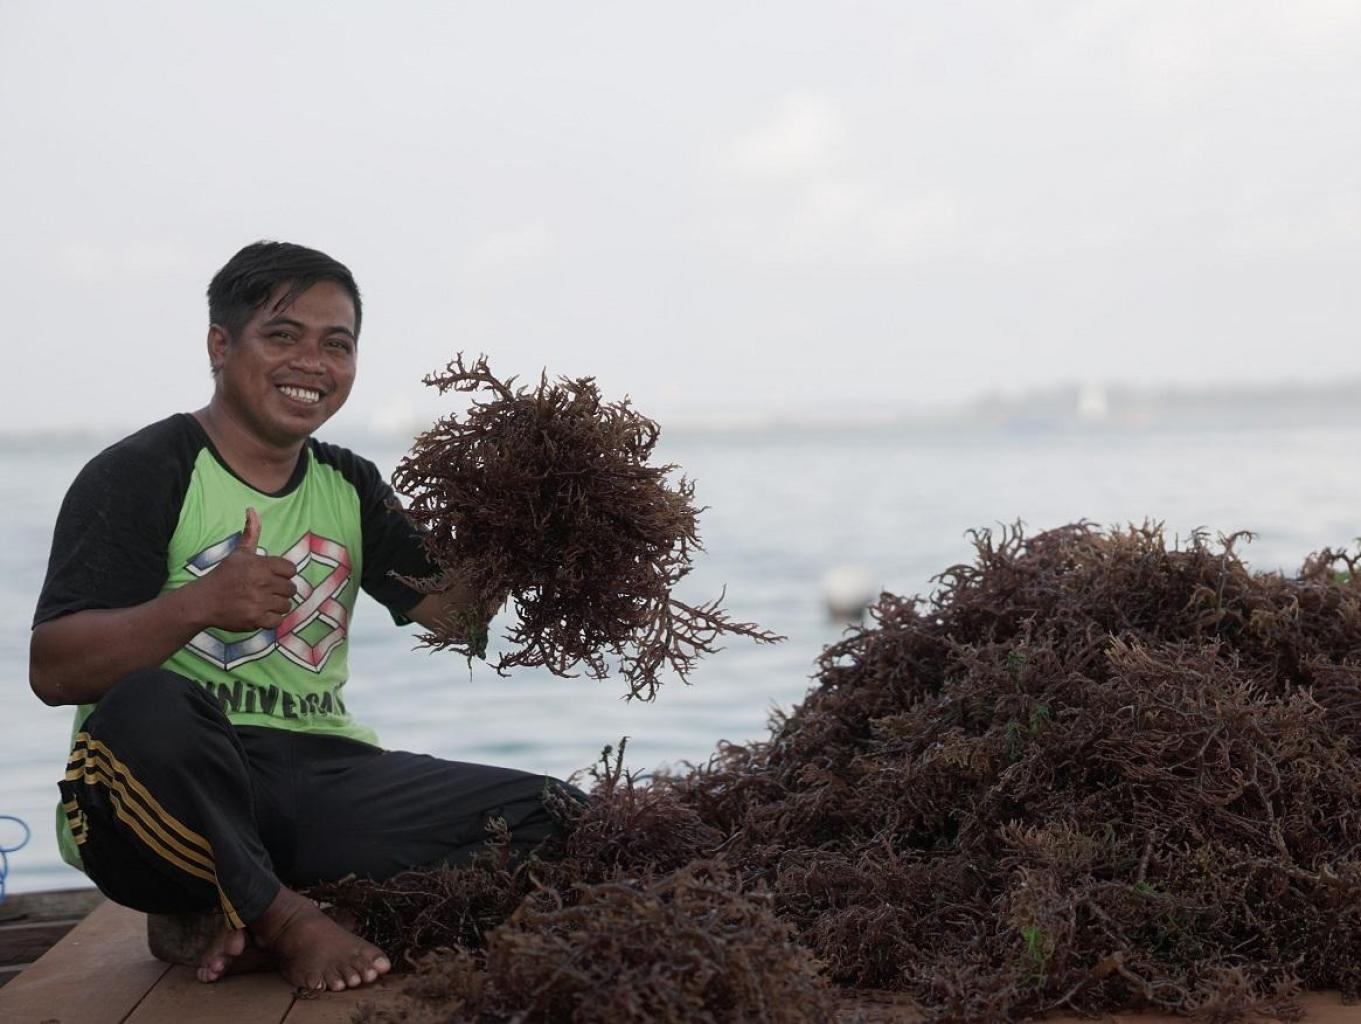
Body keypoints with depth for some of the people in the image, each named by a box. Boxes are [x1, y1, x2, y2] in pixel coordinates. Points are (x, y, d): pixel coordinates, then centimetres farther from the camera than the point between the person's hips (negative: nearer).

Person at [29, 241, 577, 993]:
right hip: (167, 789, -6)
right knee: (149, 705, -40)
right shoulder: (142, 474, -3)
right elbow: (52, 672, -13)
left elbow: (453, 608, 11)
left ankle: (238, 917, -8)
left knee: (556, 818, -11)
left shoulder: (349, 487, 17)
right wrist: (197, 604, -28)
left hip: (315, 779, 6)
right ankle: (281, 917, -11)